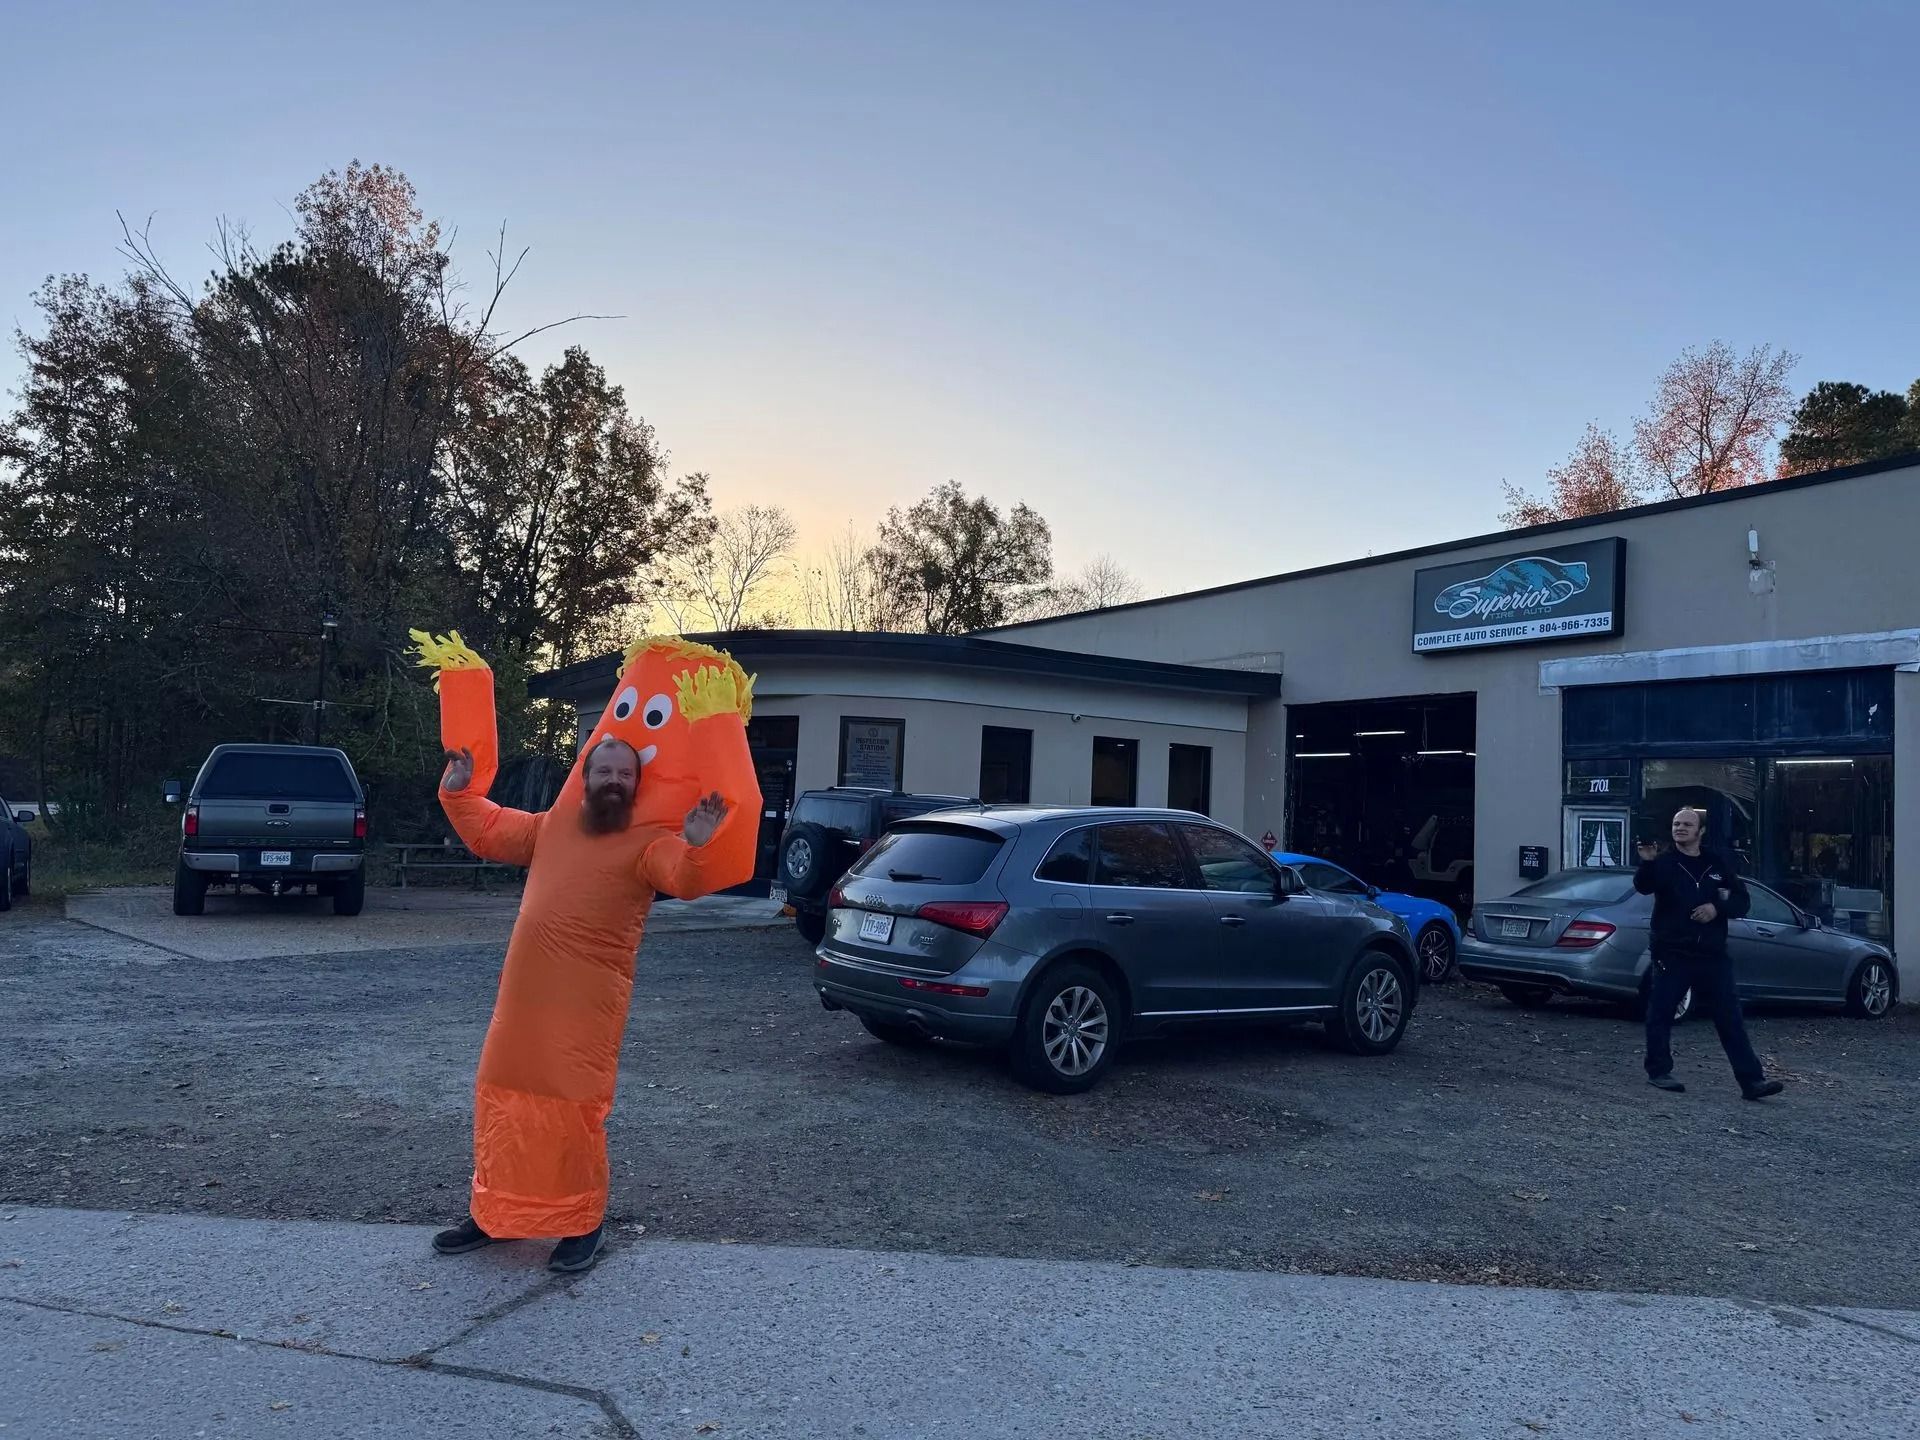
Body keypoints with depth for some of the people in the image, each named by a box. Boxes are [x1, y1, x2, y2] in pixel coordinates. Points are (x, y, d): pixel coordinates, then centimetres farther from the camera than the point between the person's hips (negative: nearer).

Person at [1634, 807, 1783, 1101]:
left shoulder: (1718, 862, 10)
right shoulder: (1664, 863, -1)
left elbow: (1742, 899, 12)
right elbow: (1643, 887, -20)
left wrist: (1718, 908, -9)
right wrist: (1647, 862, -40)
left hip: (1712, 955, 3)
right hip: (1672, 954, -3)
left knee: (1731, 1018, 2)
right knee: (1660, 1013, 0)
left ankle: (1751, 1080, 3)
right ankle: (1658, 1072, 13)